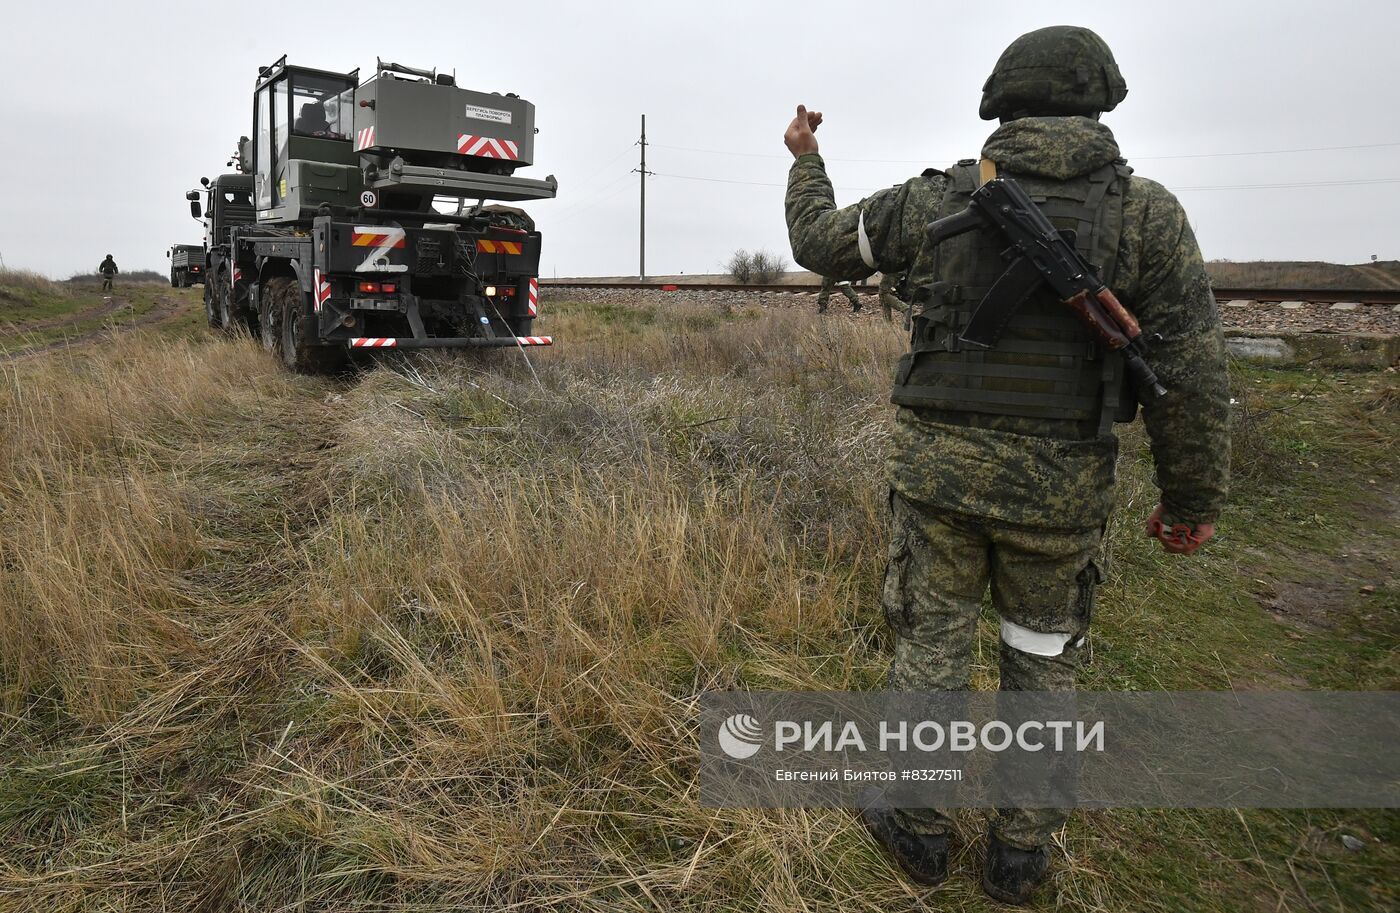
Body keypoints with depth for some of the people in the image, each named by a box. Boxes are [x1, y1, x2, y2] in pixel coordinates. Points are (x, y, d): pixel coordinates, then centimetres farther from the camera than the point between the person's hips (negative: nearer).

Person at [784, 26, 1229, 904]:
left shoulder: (938, 198, -1)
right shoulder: (1147, 211, -4)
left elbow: (820, 242, 13)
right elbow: (1194, 378, -5)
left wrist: (805, 160, 31)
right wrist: (1193, 499, 6)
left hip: (940, 469, 0)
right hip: (1061, 486, 0)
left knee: (930, 643, 13)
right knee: (1043, 662, 17)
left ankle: (921, 827, 29)